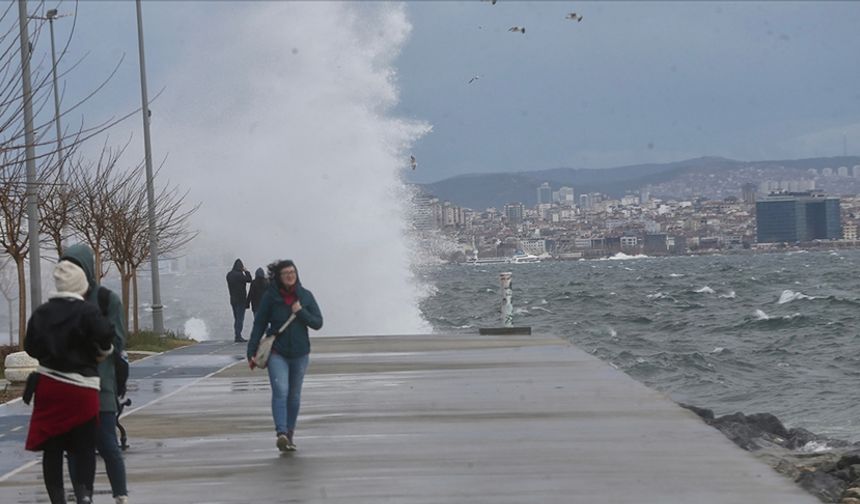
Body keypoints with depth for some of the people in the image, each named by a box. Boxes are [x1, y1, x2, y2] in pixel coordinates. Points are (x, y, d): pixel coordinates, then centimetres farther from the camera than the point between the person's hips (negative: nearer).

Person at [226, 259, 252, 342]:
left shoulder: (229, 275, 5)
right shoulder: (239, 275, -19)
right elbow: (249, 279, -11)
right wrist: (246, 271, -3)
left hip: (233, 300, 7)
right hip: (240, 300, -7)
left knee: (236, 318, 14)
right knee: (240, 318, -4)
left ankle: (236, 336, 17)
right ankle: (238, 336, -8)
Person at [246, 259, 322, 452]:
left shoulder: (305, 296, 2)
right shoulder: (270, 297, -4)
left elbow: (318, 322, 2)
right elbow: (259, 325, -1)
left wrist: (301, 312, -15)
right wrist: (251, 352, -5)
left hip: (300, 353, 3)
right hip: (277, 353, -3)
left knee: (294, 396, 11)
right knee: (280, 391, -18)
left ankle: (289, 434, 23)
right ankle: (281, 434, -28)